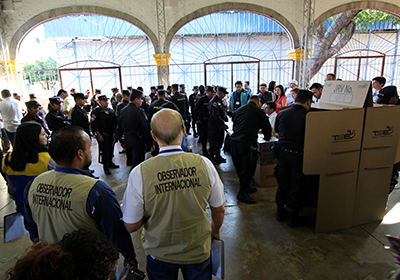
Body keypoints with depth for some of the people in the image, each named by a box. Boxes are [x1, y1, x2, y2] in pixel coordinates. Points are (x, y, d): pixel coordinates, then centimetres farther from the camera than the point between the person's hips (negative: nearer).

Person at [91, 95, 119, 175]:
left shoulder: (110, 110, 10)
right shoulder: (96, 111, -9)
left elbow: (115, 121, 16)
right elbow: (94, 125, -13)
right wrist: (98, 135, -17)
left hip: (111, 134, 6)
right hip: (102, 134, -6)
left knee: (111, 148, 14)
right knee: (105, 150, -3)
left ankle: (110, 163, 31)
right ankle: (105, 167, 7)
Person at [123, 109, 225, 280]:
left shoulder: (139, 173, -24)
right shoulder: (204, 164, -20)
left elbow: (131, 226, -14)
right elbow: (219, 210, -6)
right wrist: (215, 230, 15)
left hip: (160, 255, 0)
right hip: (199, 253, 1)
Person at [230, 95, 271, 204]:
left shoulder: (239, 110, 20)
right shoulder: (258, 111, 5)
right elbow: (266, 126, 14)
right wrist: (267, 137, 34)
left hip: (234, 141, 7)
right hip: (248, 143, -6)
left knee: (240, 167, 17)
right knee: (248, 167, 2)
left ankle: (245, 186, 34)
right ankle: (242, 193, 6)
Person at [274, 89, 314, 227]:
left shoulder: (282, 114, 0)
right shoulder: (307, 116, -14)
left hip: (283, 152, 4)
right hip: (299, 154, -4)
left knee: (282, 183, 17)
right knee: (298, 187, 10)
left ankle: (280, 212, 30)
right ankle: (293, 217, 20)